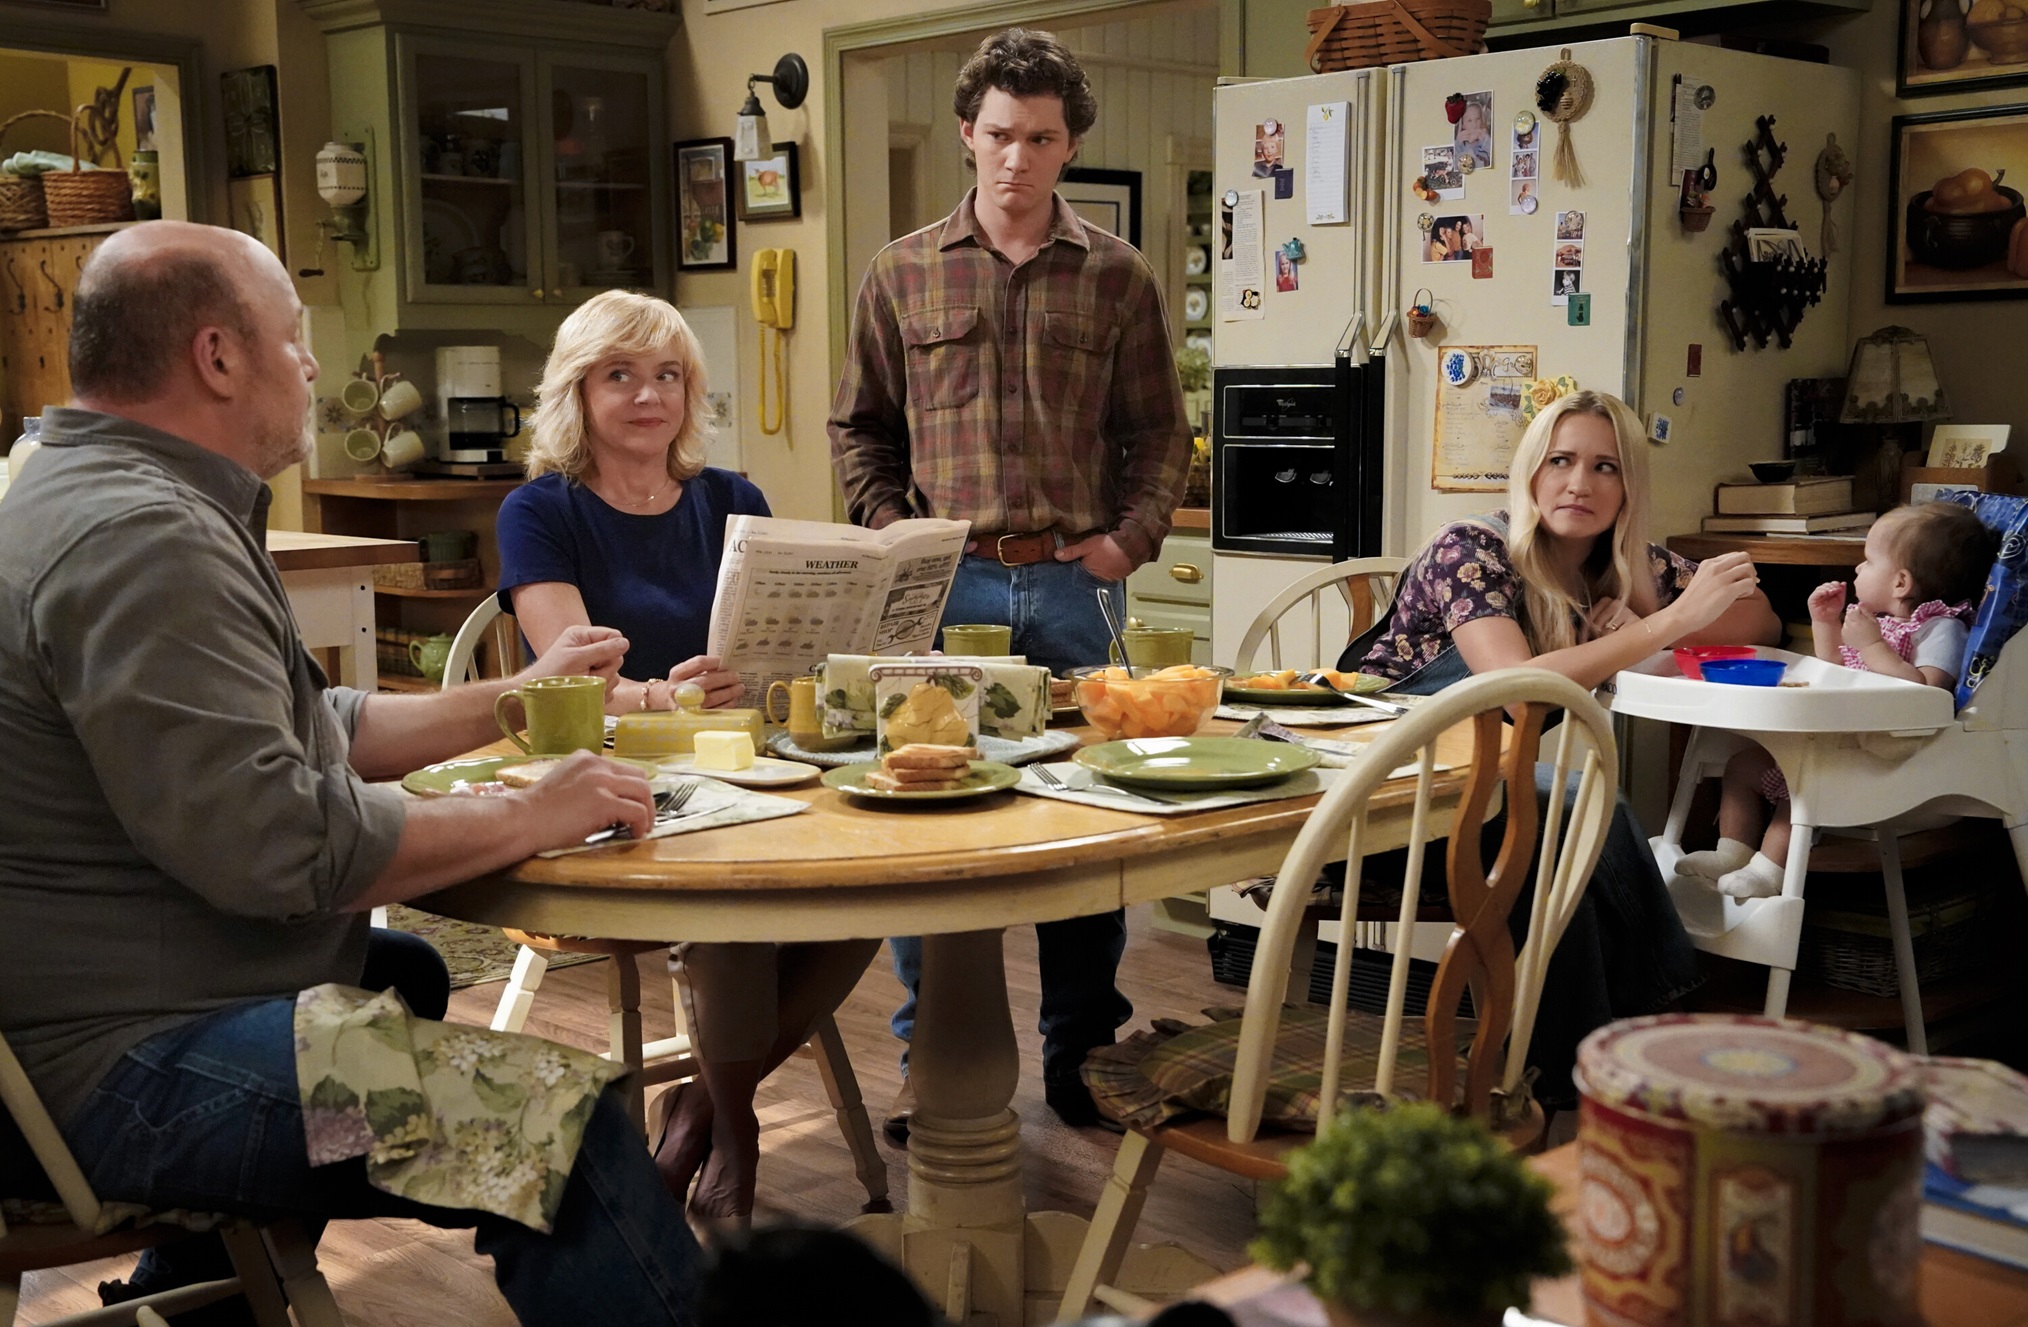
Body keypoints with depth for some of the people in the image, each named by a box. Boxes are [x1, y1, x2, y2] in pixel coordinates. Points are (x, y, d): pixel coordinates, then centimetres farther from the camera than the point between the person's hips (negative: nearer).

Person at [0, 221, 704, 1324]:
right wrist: (533, 817, -18)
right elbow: (275, 839, -29)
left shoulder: (112, 501, 15)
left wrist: (517, 698, 21)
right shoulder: (139, 540, -21)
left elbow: (299, 733, 22)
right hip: (121, 1068, -12)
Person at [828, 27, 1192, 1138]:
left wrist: (1130, 538, -4)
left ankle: (1081, 1049, 21)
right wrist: (897, 536, -2)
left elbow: (1158, 435, 10)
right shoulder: (903, 273, 7)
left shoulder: (1118, 278, 7)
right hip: (944, 585, 0)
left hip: (1073, 584, 0)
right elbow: (860, 428, 11)